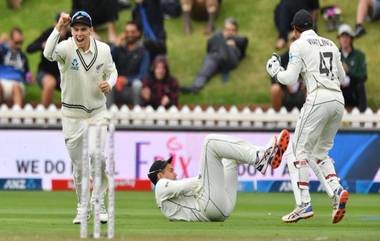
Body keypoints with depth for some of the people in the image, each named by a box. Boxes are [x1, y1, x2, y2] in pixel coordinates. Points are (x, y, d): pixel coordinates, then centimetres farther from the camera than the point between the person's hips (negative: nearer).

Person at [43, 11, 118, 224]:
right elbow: (48, 54, -38)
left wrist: (109, 83, -10)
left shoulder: (103, 49, -6)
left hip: (98, 112, 0)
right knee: (79, 165, 6)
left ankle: (100, 204, -2)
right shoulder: (65, 48, -15)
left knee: (96, 154, -20)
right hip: (72, 115, 0)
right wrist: (58, 30, -51)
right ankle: (82, 208, 24)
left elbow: (112, 70, 12)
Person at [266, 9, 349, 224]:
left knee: (301, 148, -2)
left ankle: (304, 203, -14)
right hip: (338, 100, 7)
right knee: (320, 152, 16)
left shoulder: (299, 45, 2)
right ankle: (337, 190, -9)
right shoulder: (330, 45, 22)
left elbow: (290, 79, -3)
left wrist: (275, 71, 16)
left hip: (318, 99, -7)